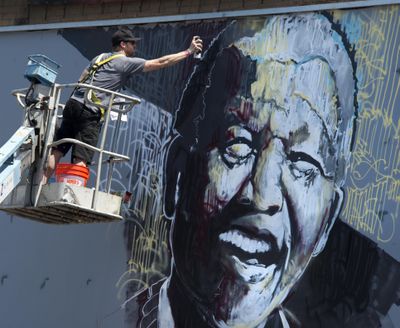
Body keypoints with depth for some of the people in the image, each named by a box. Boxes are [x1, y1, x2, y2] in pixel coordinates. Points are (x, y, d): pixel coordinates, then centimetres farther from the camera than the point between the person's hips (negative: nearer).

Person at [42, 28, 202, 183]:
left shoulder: (100, 57, 21)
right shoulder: (126, 62, 0)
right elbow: (161, 62, 0)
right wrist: (189, 52, 7)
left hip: (73, 102, 7)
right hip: (89, 112, -7)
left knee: (58, 150, 5)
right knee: (81, 159, -10)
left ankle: (42, 184, 1)